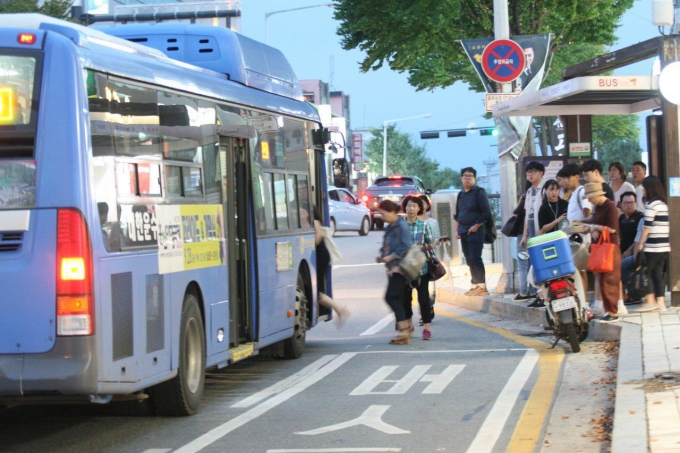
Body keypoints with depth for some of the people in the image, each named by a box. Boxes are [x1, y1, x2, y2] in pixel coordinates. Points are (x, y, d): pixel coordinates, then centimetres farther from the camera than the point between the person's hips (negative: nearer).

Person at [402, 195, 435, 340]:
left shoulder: (424, 225, 1)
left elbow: (431, 244, 5)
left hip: (421, 267, -1)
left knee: (423, 297, -1)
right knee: (406, 297, 8)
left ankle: (426, 328, 1)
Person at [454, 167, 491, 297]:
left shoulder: (479, 192, -6)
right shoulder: (461, 194, 15)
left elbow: (486, 212, -11)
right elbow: (457, 214, 22)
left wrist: (476, 226, -14)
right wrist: (457, 230, 13)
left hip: (475, 231, -7)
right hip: (463, 231, 7)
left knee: (475, 259, -11)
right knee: (469, 260, 8)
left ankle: (481, 287, -8)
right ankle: (475, 285, 13)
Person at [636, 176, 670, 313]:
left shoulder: (651, 204, -10)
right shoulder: (664, 204, 14)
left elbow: (647, 225, -13)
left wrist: (641, 242, -7)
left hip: (653, 246, -8)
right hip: (665, 246, 8)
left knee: (647, 272, -1)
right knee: (658, 273, 9)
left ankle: (650, 301, -4)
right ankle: (660, 303, 7)